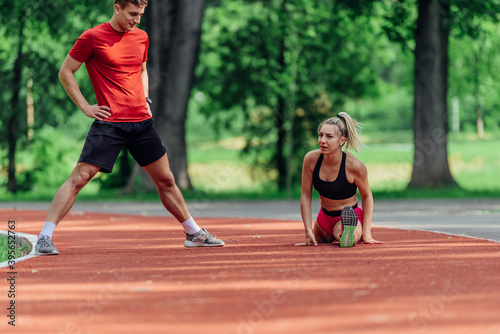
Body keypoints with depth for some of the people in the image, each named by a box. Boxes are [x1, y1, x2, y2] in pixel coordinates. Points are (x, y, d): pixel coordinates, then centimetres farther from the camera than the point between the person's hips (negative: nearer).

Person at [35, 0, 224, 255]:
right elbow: (65, 73, 0)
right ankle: (45, 237, -11)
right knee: (79, 177, -13)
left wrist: (145, 99, 13)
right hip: (109, 123, -5)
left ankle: (194, 234, 24)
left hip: (141, 121, 5)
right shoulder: (92, 37, -6)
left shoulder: (141, 37, 11)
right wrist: (85, 107, -5)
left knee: (166, 180, 12)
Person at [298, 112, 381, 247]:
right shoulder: (311, 159, -15)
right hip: (324, 217, 6)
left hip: (352, 215, -6)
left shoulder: (355, 166, -23)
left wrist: (366, 232, -13)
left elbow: (367, 196, -7)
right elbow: (305, 196, -6)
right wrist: (308, 231, -12)